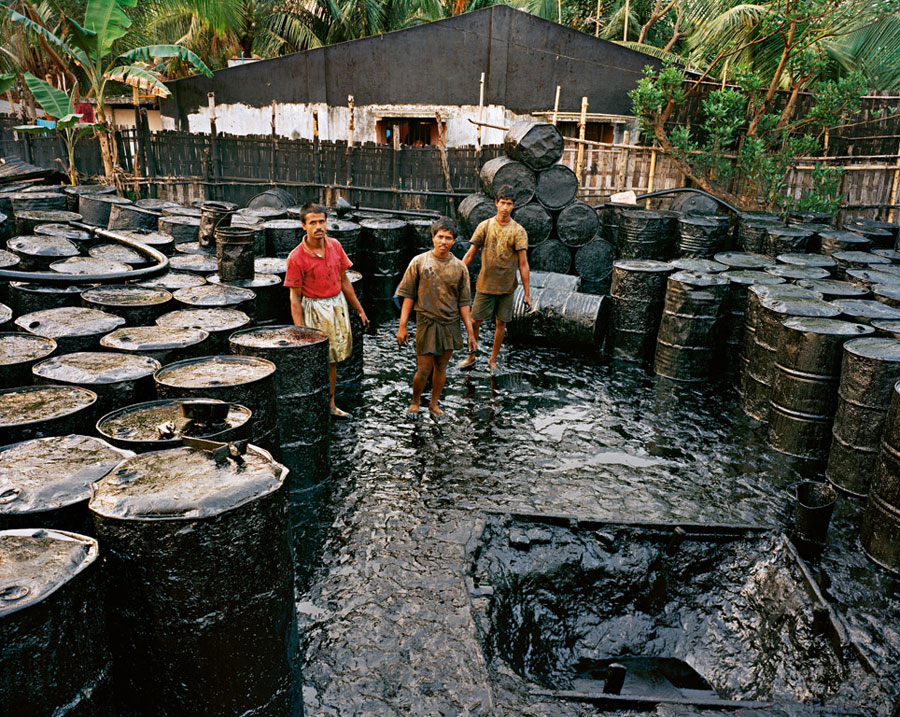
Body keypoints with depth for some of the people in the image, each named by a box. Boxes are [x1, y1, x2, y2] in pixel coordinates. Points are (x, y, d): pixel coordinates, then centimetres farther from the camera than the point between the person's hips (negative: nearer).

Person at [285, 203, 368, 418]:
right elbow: (295, 297, -11)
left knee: (332, 359, 14)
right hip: (314, 309, -5)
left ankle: (330, 405, 26)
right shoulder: (296, 257, -15)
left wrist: (359, 310, 13)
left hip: (338, 306, 5)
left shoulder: (335, 246, 0)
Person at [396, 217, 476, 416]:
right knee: (423, 369, 1)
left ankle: (434, 403, 31)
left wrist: (470, 332, 2)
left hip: (450, 324, 2)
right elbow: (409, 296, -2)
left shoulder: (459, 267, 1)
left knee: (441, 366, 12)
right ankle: (415, 402, 27)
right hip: (426, 322, -2)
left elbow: (463, 303, 4)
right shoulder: (419, 262, -3)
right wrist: (402, 326, -6)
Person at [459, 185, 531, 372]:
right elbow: (470, 254, 3)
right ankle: (471, 357, 23)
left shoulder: (518, 231, -5)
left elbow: (523, 263, -6)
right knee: (475, 321, 3)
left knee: (501, 323, 8)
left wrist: (527, 292, -8)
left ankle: (493, 360, 25)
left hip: (506, 286, 0)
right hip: (485, 284, 1)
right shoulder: (485, 226, 0)